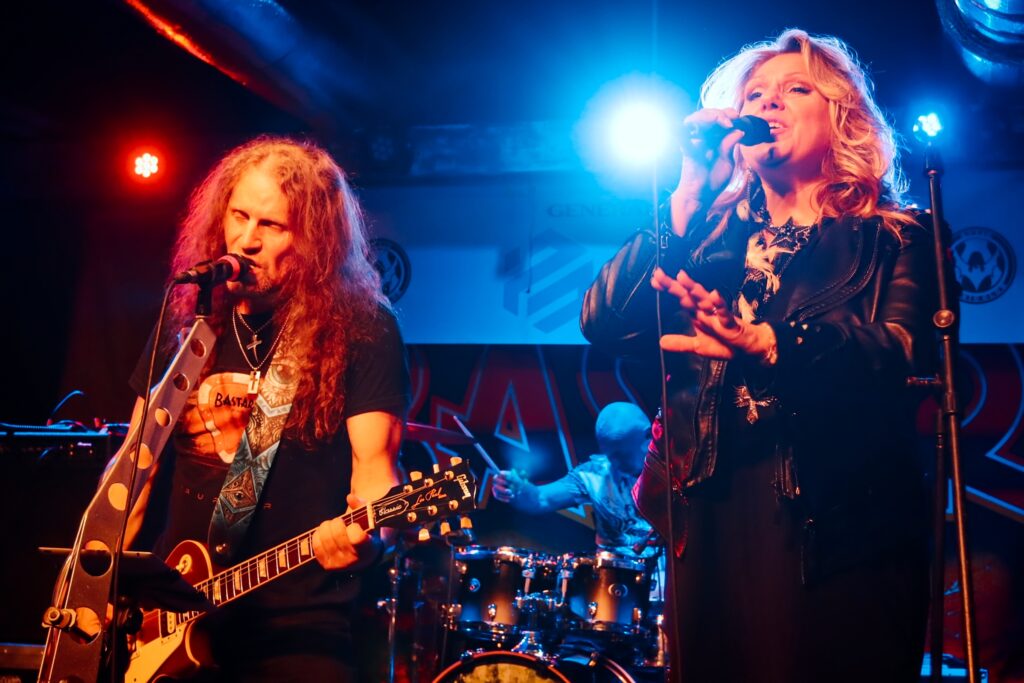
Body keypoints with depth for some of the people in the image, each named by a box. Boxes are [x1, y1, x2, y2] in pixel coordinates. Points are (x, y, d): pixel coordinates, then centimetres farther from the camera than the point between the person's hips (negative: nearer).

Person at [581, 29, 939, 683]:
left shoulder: (894, 236, 7)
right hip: (711, 512, 3)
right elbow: (604, 324, 2)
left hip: (842, 522, -2)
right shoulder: (709, 232, 16)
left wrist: (763, 343, -30)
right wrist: (690, 194, -6)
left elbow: (902, 351, -13)